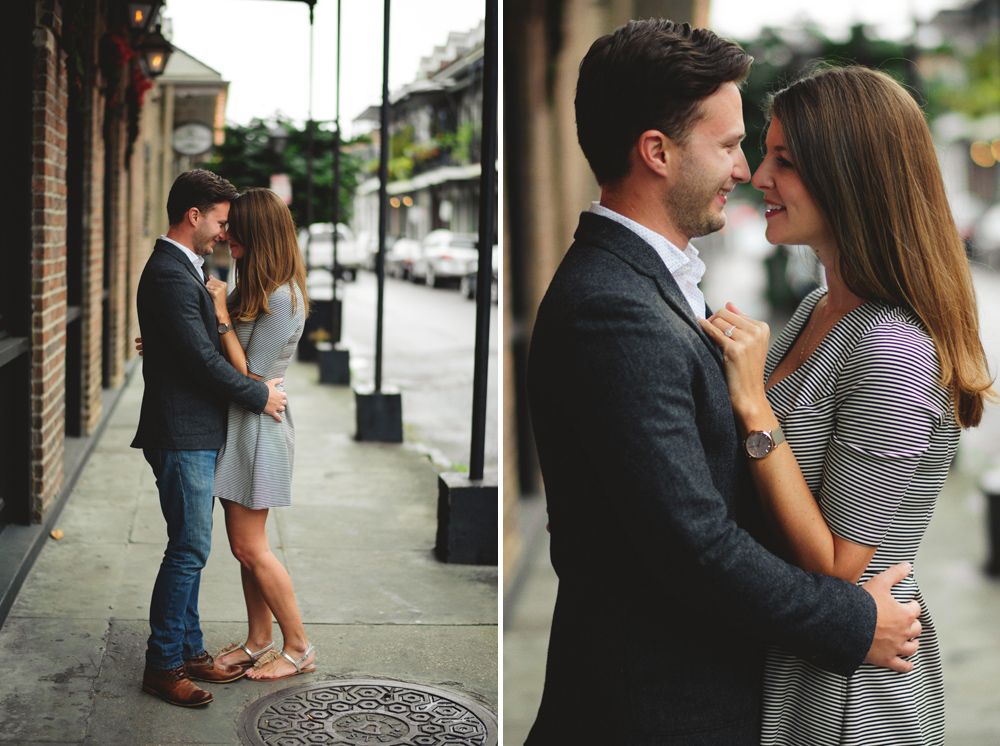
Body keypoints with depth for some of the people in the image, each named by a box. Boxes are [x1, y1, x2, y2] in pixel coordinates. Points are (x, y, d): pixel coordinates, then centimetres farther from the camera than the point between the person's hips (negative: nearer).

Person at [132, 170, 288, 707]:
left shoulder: (181, 269, 15)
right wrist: (260, 396, -11)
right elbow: (203, 360, -21)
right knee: (189, 550, -5)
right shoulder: (170, 276, -19)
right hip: (182, 436, -10)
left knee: (190, 550, 15)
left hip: (196, 435, 10)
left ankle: (188, 650, 24)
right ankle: (162, 666, 5)